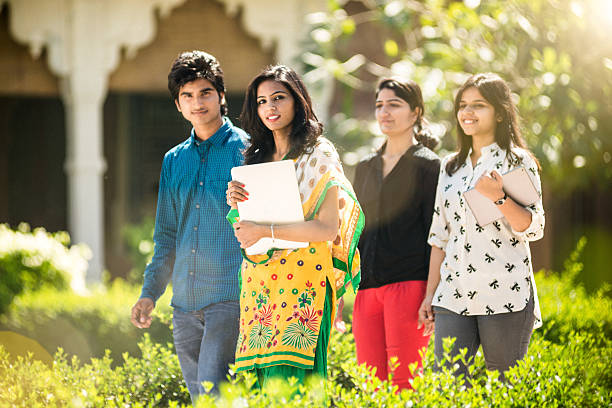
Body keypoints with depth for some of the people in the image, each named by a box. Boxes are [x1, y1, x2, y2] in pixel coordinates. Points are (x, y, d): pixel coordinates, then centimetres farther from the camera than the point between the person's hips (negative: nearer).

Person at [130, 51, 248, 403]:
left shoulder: (244, 150, -1)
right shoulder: (174, 160, 16)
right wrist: (150, 293, 14)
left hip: (230, 295, -6)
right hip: (185, 301, 6)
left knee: (212, 390, -17)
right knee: (199, 397, 8)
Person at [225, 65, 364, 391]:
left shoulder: (318, 155, -3)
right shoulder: (258, 157, 16)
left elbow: (328, 228, -12)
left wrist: (266, 231, -18)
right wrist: (235, 204, -2)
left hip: (301, 280, -6)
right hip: (259, 283, 6)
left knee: (285, 379, -14)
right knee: (262, 381, 0)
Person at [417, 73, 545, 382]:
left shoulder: (518, 162, 1)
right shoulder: (451, 167, 17)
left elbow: (534, 228, -6)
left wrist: (498, 197, -22)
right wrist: (430, 294, 15)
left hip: (504, 296, -4)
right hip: (454, 295, 5)